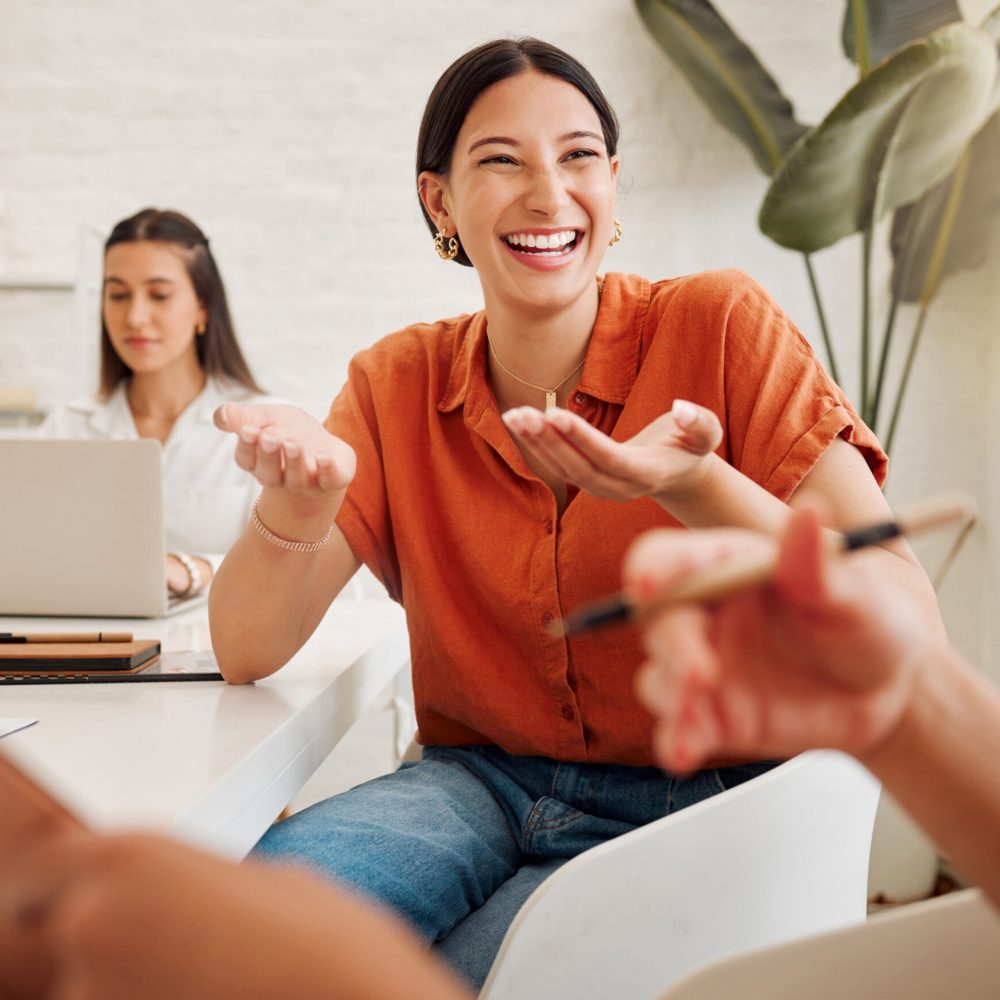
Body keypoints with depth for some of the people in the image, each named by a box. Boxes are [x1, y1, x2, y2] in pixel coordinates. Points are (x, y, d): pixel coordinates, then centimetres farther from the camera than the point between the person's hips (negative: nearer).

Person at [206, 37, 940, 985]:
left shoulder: (720, 327, -8)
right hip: (481, 782, 3)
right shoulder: (398, 384, 2)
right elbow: (246, 651, -4)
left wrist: (691, 487, -32)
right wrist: (298, 495, -25)